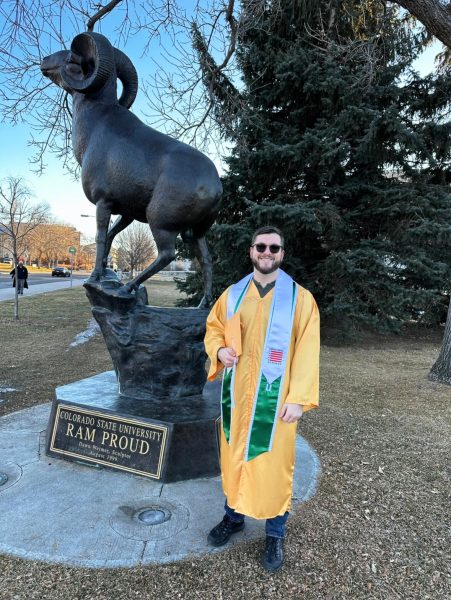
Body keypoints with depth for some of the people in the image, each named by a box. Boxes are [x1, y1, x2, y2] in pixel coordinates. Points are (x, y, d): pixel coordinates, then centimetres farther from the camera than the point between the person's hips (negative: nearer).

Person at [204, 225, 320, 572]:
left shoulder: (300, 298, -6)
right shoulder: (233, 294, 4)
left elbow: (307, 352, -8)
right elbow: (213, 329, 13)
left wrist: (299, 398, -13)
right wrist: (219, 351, -9)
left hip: (275, 397, -3)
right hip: (236, 394, 3)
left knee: (273, 462, 6)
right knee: (234, 456, 16)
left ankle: (275, 534, 27)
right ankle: (234, 516, 38)